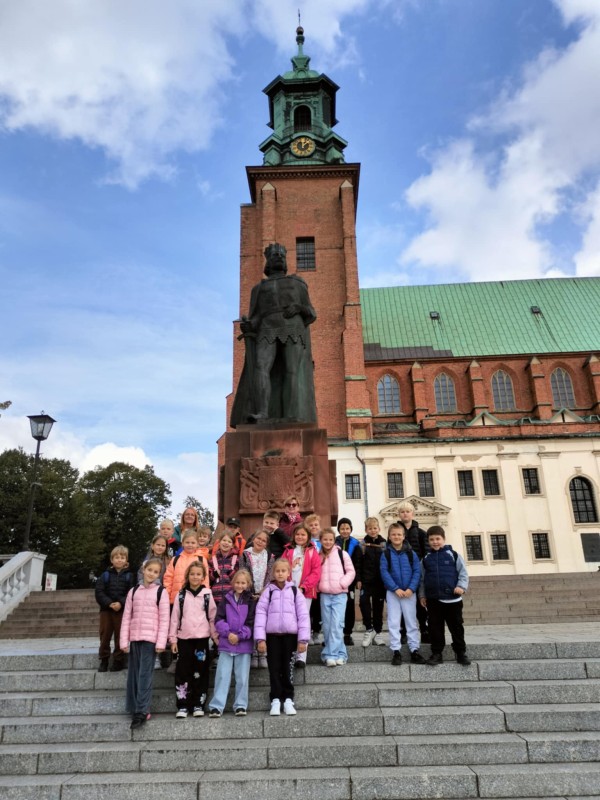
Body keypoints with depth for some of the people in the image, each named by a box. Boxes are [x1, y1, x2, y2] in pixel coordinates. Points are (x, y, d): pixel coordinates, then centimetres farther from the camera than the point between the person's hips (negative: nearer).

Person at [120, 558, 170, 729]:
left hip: (150, 638, -4)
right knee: (133, 674, 9)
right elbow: (126, 617, 8)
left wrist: (161, 642, -11)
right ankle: (134, 708, 19)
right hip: (134, 637, 4)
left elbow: (164, 619, -5)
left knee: (145, 674, -7)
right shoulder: (133, 591, 9)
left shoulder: (161, 592, -1)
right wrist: (124, 641, 3)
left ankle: (142, 711, -4)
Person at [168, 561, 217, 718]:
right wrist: (173, 639, 0)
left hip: (202, 638, 0)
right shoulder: (181, 594, 4)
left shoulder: (207, 594, 3)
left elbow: (212, 616, 6)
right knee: (182, 673, 1)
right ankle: (182, 706, 9)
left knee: (200, 673, 4)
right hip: (184, 638, 0)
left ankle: (198, 705, 14)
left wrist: (215, 635, 2)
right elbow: (175, 617, 4)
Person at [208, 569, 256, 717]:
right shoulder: (226, 599, 6)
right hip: (226, 643, 1)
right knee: (222, 675, 0)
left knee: (242, 677, 5)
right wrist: (228, 633, -13)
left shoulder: (251, 601, 2)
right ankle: (216, 706, 3)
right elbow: (219, 619, 1)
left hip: (244, 644, 0)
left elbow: (251, 622, -2)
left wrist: (240, 636, -12)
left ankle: (240, 705, 15)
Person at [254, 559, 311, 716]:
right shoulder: (268, 591, 2)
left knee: (288, 668, 5)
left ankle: (288, 700, 16)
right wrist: (260, 638, -9)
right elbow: (260, 613, -2)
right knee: (274, 668, 4)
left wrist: (303, 638, -5)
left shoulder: (294, 591, 3)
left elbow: (303, 615, 1)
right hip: (272, 635, 0)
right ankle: (275, 700, 13)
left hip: (290, 634, 0)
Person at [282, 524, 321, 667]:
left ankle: (301, 657, 0)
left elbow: (316, 573, -4)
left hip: (305, 592, -2)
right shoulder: (288, 551, 12)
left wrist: (303, 587, -14)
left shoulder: (312, 552, 4)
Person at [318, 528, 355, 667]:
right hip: (324, 595, 4)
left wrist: (342, 583, -10)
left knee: (336, 625, -12)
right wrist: (317, 585, 1)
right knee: (327, 626, 5)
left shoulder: (342, 554, 0)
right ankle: (339, 653, 14)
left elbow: (351, 571, 1)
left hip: (340, 594, -4)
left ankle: (331, 654, -7)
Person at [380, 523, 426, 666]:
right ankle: (396, 651, 6)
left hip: (409, 592, 1)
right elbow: (384, 573, -7)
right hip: (393, 592, -1)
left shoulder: (411, 553, 2)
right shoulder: (385, 554, 0)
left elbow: (417, 571, -2)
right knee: (393, 623, 1)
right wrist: (396, 589, -16)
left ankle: (414, 650, 12)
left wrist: (411, 589, -14)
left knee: (411, 622, 6)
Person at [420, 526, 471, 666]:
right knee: (435, 628, 6)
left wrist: (461, 586, -17)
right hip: (433, 599, 3)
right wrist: (422, 595, 8)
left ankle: (461, 653, 19)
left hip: (452, 598, -2)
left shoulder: (453, 555, -1)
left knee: (456, 627, 6)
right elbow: (422, 578, 13)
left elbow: (463, 573, -1)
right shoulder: (426, 558, 8)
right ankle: (437, 653, 16)